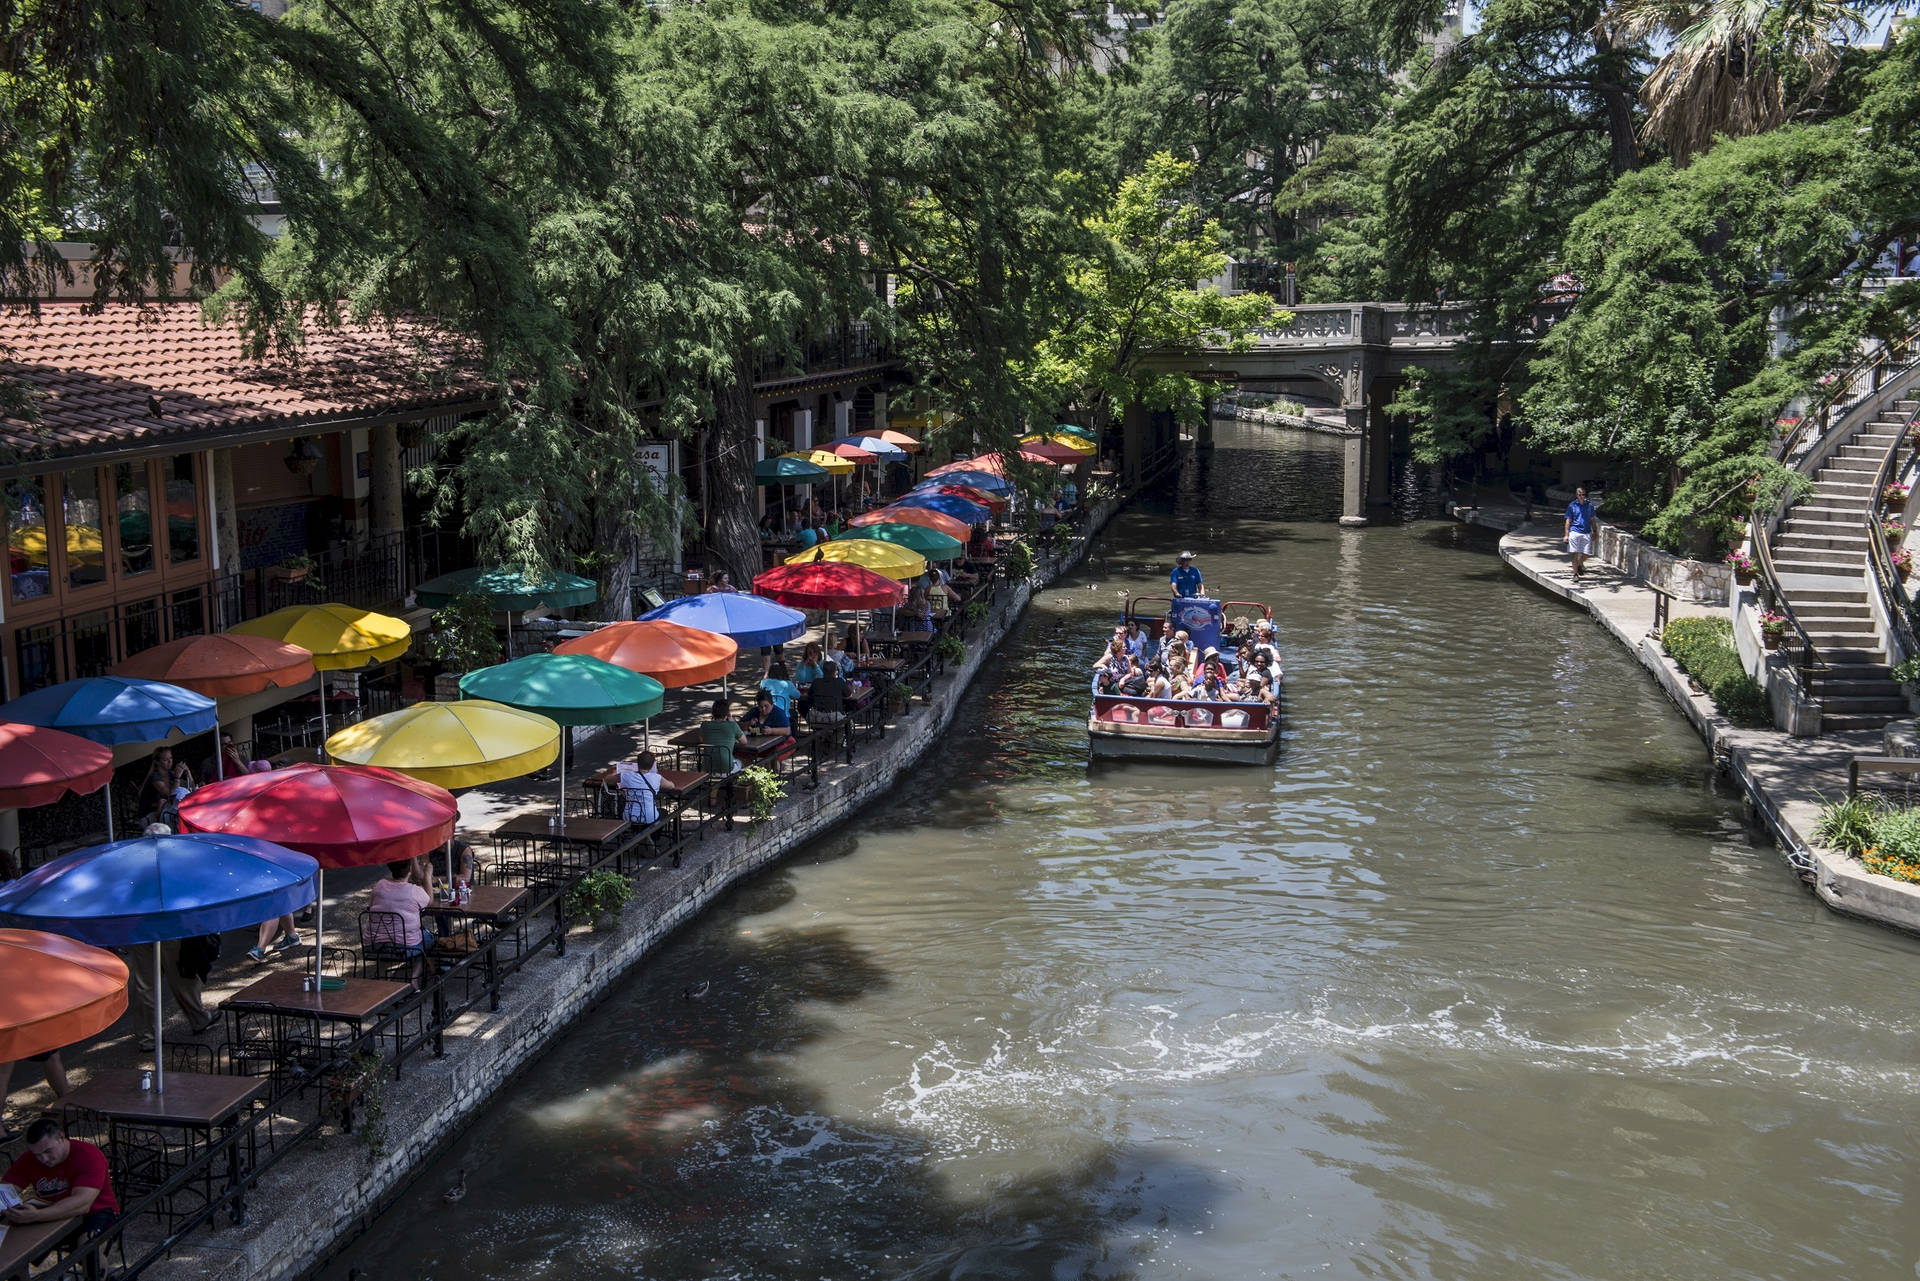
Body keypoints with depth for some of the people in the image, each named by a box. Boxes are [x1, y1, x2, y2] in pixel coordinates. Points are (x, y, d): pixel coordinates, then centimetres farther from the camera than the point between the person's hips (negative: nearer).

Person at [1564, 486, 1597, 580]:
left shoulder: (1589, 505, 7)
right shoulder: (1572, 505, 1)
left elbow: (1592, 520, 15)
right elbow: (1568, 521, 3)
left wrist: (1594, 533, 13)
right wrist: (1566, 535, -2)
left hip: (1586, 533, 2)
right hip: (1575, 532, -2)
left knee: (1586, 554, 2)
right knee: (1575, 554, -4)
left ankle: (1580, 564, 32)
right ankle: (1575, 573, 6)